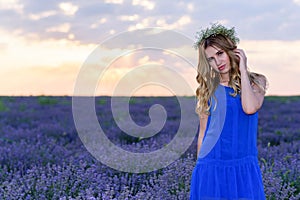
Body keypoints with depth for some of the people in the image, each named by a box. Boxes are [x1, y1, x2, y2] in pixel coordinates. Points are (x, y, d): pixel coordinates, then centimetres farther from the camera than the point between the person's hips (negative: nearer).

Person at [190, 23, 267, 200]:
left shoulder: (256, 81, 4)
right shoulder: (209, 88, 6)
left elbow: (250, 108, -18)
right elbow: (203, 132, 9)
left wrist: (242, 70, -8)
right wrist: (201, 165, 8)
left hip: (244, 167, 0)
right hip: (212, 166, 1)